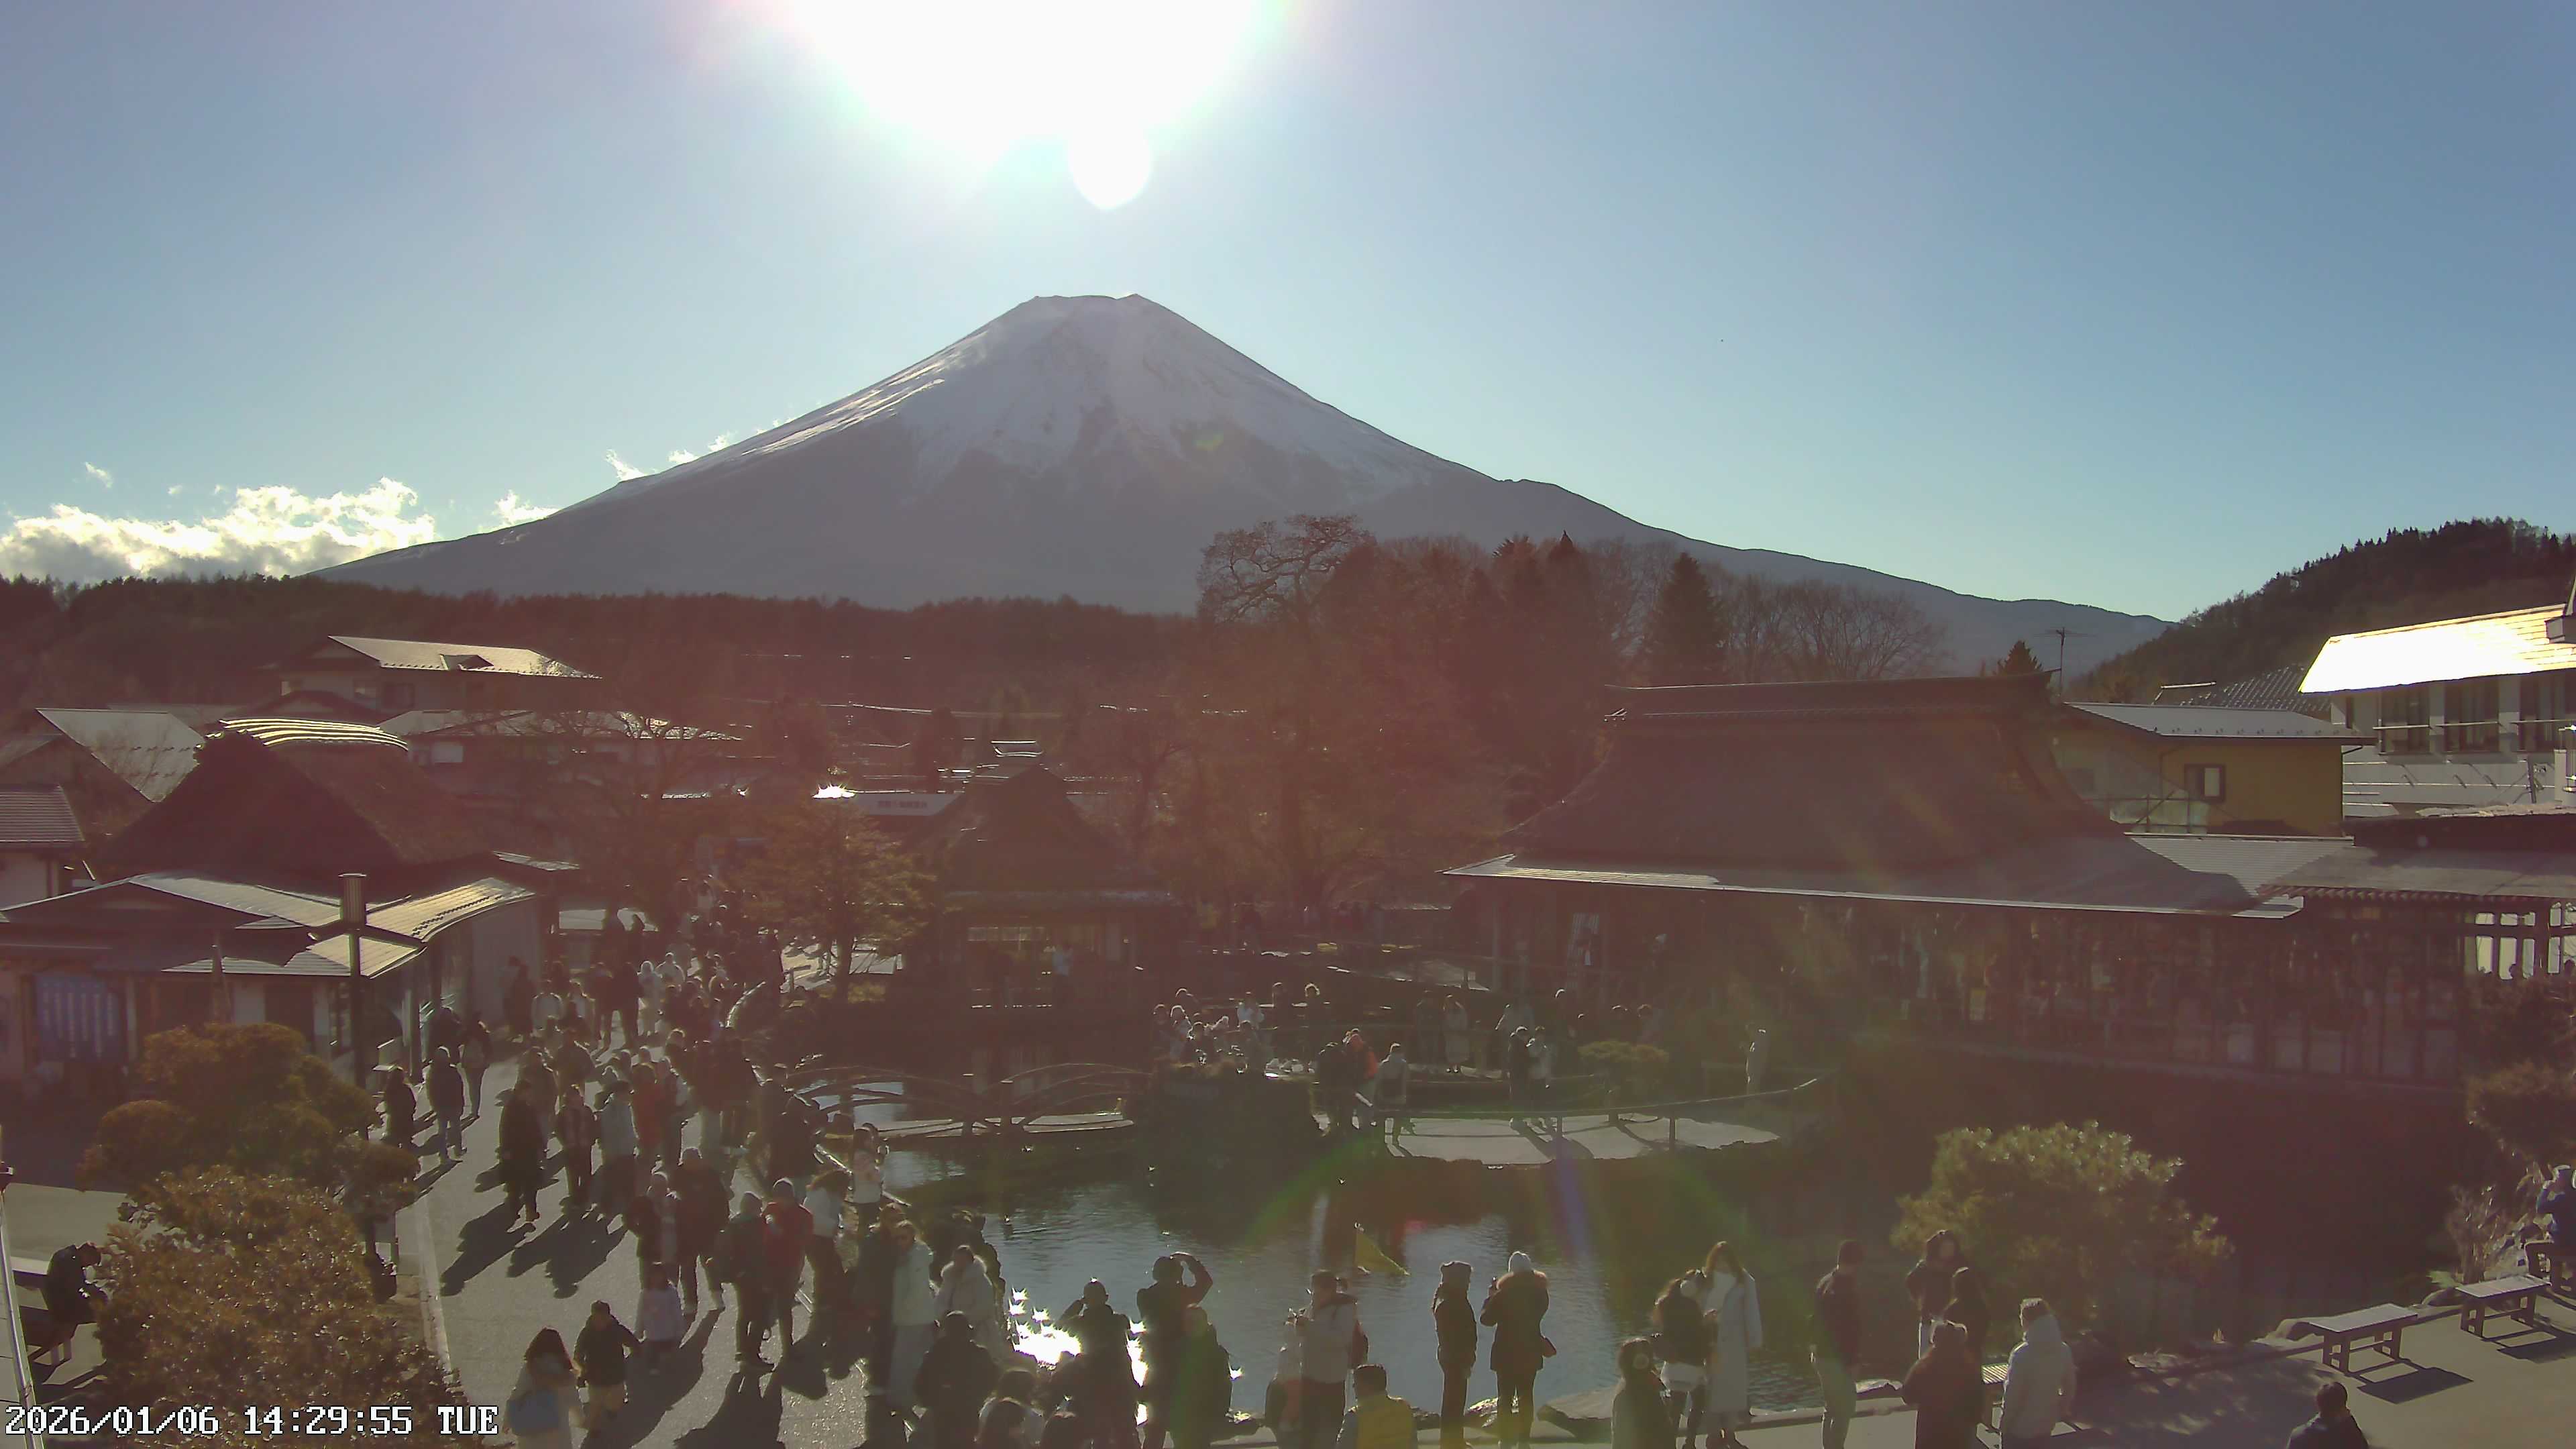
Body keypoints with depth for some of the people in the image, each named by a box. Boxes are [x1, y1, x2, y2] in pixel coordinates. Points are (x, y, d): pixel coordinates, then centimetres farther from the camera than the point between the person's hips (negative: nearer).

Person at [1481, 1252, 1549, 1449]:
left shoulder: (1504, 1294, -15)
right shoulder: (1540, 1293, -4)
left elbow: (1487, 1319, -8)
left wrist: (1490, 1295, 3)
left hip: (1506, 1354, -3)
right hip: (1531, 1353, 3)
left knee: (1505, 1398, 4)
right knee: (1526, 1397, 13)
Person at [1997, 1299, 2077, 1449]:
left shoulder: (2022, 1354, -24)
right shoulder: (2064, 1351, -5)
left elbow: (2013, 1394, -20)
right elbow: (2069, 1387, 6)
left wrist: (2004, 1421, -7)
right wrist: (2062, 1410, 22)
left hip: (2020, 1427, -6)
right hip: (2046, 1424, 6)